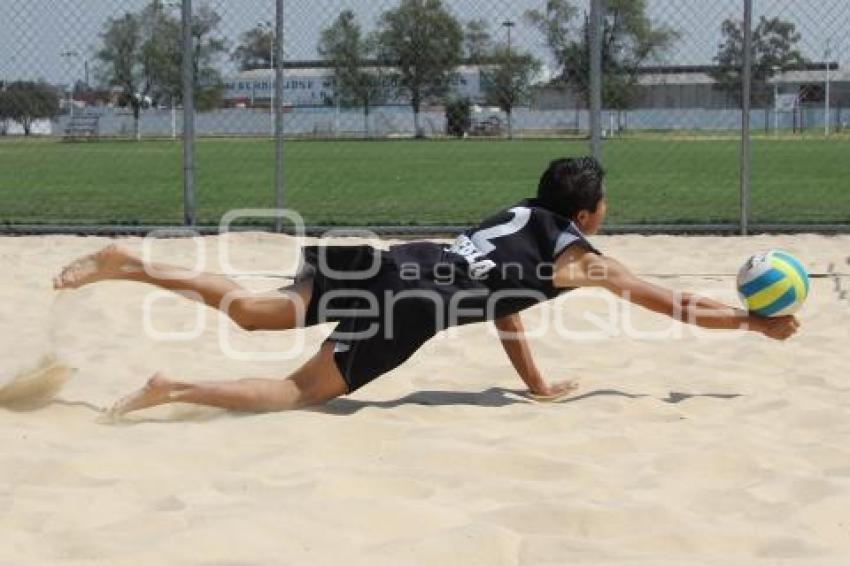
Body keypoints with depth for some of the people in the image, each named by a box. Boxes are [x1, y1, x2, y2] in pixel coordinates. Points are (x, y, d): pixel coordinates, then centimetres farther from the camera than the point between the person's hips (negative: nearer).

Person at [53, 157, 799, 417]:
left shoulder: (521, 213, 28)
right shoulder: (583, 258, 10)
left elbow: (503, 303, 36)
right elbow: (677, 306, 16)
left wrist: (539, 387, 40)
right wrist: (759, 323, 26)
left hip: (394, 262, 7)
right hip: (412, 303, -7)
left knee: (251, 310, 6)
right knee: (300, 391, -8)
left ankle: (130, 265, -5)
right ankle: (175, 390, -24)